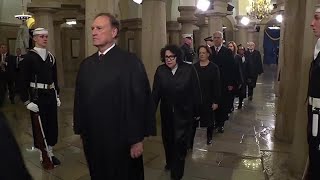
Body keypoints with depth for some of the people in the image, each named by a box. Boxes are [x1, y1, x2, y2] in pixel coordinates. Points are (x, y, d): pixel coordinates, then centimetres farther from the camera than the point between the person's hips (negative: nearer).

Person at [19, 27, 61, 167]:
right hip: (37, 96, -5)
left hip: (51, 95, 6)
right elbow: (23, 81, -11)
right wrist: (27, 101, -15)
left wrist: (57, 95, 13)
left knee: (53, 125, 12)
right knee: (40, 127, 6)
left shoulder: (51, 56, 9)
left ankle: (50, 153, 28)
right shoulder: (29, 57, -9)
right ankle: (43, 156, 21)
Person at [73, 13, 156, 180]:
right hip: (92, 139, 6)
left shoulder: (130, 62, -13)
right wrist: (81, 130, 12)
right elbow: (79, 99, 10)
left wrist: (137, 139, -14)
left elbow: (140, 102, -15)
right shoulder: (86, 64, 6)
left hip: (121, 139, -5)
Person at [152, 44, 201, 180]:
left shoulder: (189, 69, -12)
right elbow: (155, 92, -4)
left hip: (184, 113, -3)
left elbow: (196, 92, -7)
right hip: (166, 113, 3)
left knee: (180, 141, 2)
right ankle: (170, 162, 43)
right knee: (167, 139, 18)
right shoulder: (160, 70, -5)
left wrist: (197, 112, -4)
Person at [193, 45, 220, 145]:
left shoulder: (214, 68, -5)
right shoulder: (194, 67, 0)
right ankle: (190, 139, 10)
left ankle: (209, 137, 37)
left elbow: (217, 86, -7)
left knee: (209, 118, 15)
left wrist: (216, 101, -10)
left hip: (208, 99, -1)